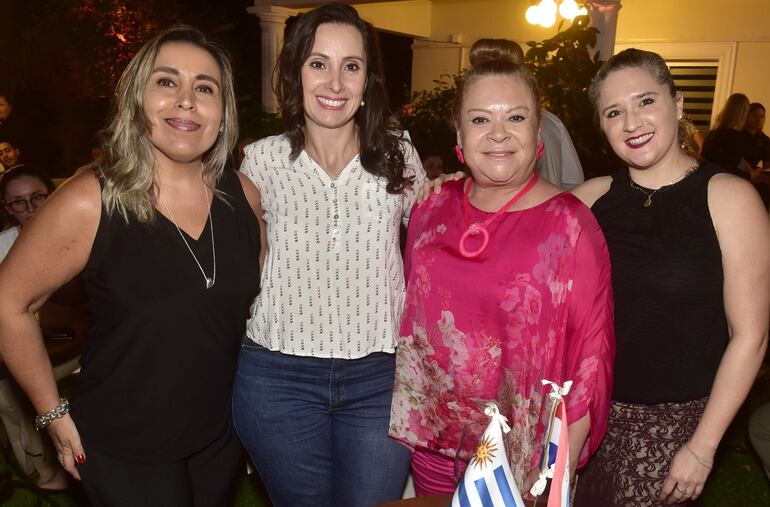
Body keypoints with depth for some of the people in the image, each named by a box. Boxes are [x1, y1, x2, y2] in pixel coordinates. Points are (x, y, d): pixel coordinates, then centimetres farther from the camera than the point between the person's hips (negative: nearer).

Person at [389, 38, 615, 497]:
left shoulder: (570, 224, -13)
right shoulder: (432, 208, -2)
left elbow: (588, 356, -11)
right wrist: (408, 418, 7)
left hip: (523, 456, -3)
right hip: (432, 440, 4)